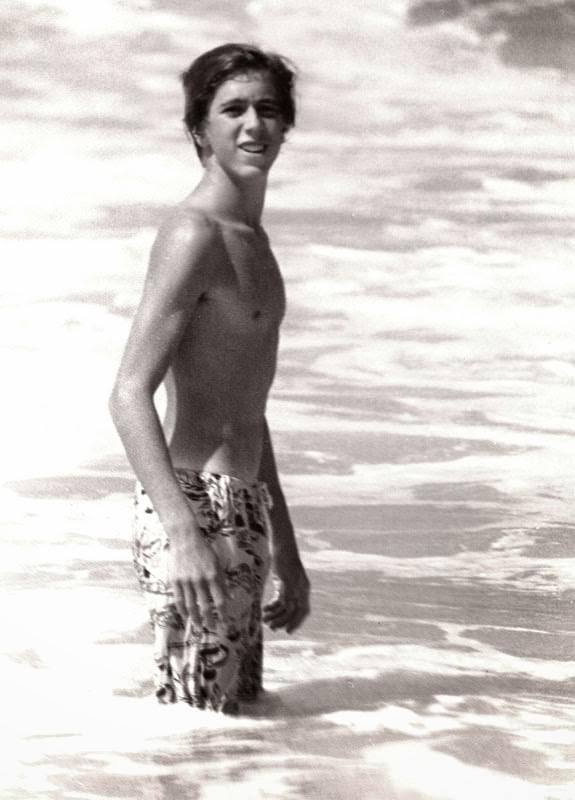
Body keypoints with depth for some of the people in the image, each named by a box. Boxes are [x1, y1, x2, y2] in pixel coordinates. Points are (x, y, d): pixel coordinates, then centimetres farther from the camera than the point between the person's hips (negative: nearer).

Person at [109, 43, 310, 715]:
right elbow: (129, 395, -21)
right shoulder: (194, 234, -12)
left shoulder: (251, 240, 18)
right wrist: (183, 533, -31)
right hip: (195, 510, -10)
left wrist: (285, 551, 25)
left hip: (240, 516, 10)